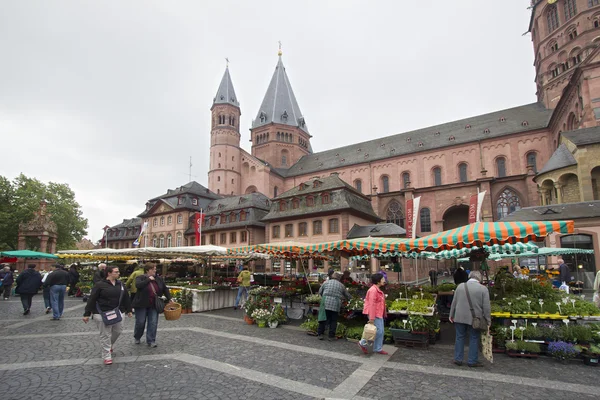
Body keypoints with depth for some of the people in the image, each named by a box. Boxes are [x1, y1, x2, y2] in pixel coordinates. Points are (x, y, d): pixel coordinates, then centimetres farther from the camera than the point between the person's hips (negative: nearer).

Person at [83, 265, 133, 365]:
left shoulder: (120, 284, 6)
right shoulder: (100, 285, -10)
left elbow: (126, 297, 12)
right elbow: (92, 299, -9)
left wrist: (129, 310, 16)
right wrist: (87, 314, -10)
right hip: (103, 314, -5)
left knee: (118, 330, 14)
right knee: (105, 335, 1)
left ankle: (109, 345, 43)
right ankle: (107, 356, 13)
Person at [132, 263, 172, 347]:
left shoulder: (159, 279, 5)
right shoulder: (140, 278, -6)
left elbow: (165, 289, 13)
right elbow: (138, 285, -27)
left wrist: (169, 298, 7)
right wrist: (148, 279, -21)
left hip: (153, 306, 3)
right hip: (141, 305, -3)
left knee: (153, 323, 0)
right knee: (140, 322, 6)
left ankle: (151, 341, 10)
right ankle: (137, 338, 33)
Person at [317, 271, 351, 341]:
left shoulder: (326, 282, 11)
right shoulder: (341, 285, 12)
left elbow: (320, 292, 16)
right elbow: (347, 295, 21)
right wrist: (350, 299, 42)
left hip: (325, 303, 1)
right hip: (335, 305, -1)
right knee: (333, 320, 8)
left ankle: (320, 334, 12)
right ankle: (331, 336, 12)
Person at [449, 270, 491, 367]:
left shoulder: (460, 286, 2)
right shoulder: (483, 289, -6)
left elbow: (454, 303, 6)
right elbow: (486, 307, -7)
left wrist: (451, 315, 14)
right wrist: (488, 321, 1)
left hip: (460, 317, 2)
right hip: (474, 319, -2)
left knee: (459, 338, 12)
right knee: (474, 339, 10)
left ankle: (458, 359, 18)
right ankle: (472, 361, 17)